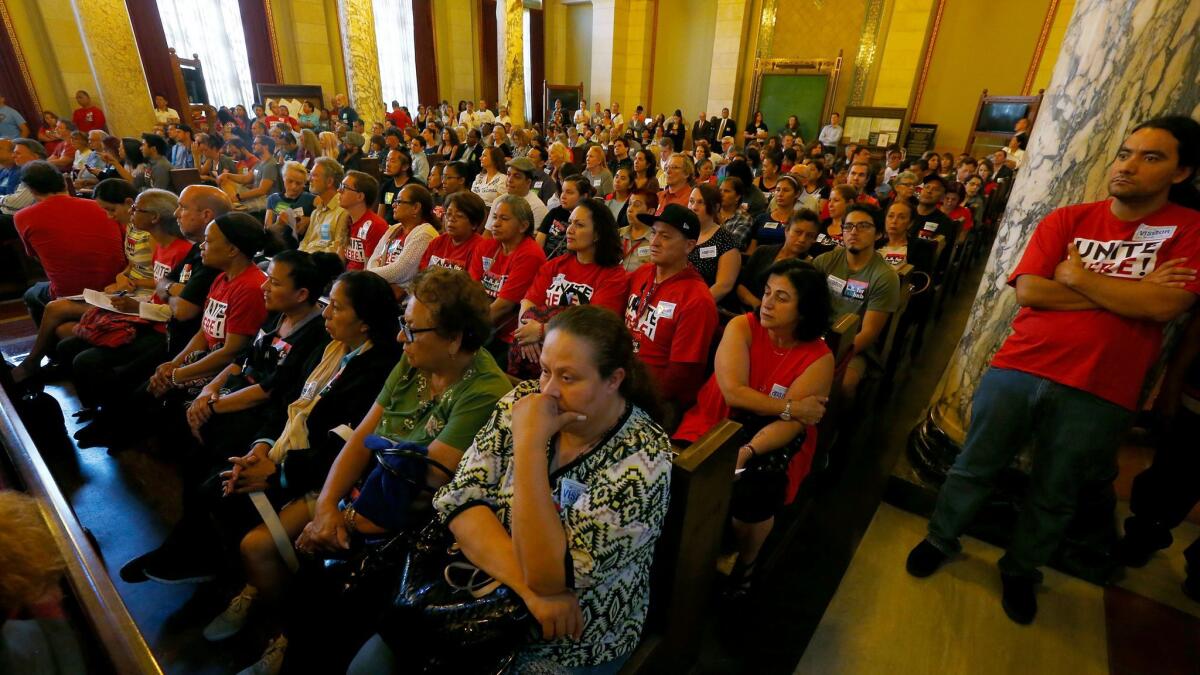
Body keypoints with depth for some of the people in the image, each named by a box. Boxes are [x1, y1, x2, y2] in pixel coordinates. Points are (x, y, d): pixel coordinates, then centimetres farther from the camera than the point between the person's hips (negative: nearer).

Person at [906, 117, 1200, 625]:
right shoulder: (1066, 220, 2)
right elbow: (1028, 290, -10)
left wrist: (1078, 276, -10)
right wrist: (1129, 293, -12)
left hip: (1098, 393, 0)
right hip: (1017, 368, 1)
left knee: (1055, 496, 17)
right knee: (974, 467, 12)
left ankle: (1021, 571, 40)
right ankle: (941, 539, 34)